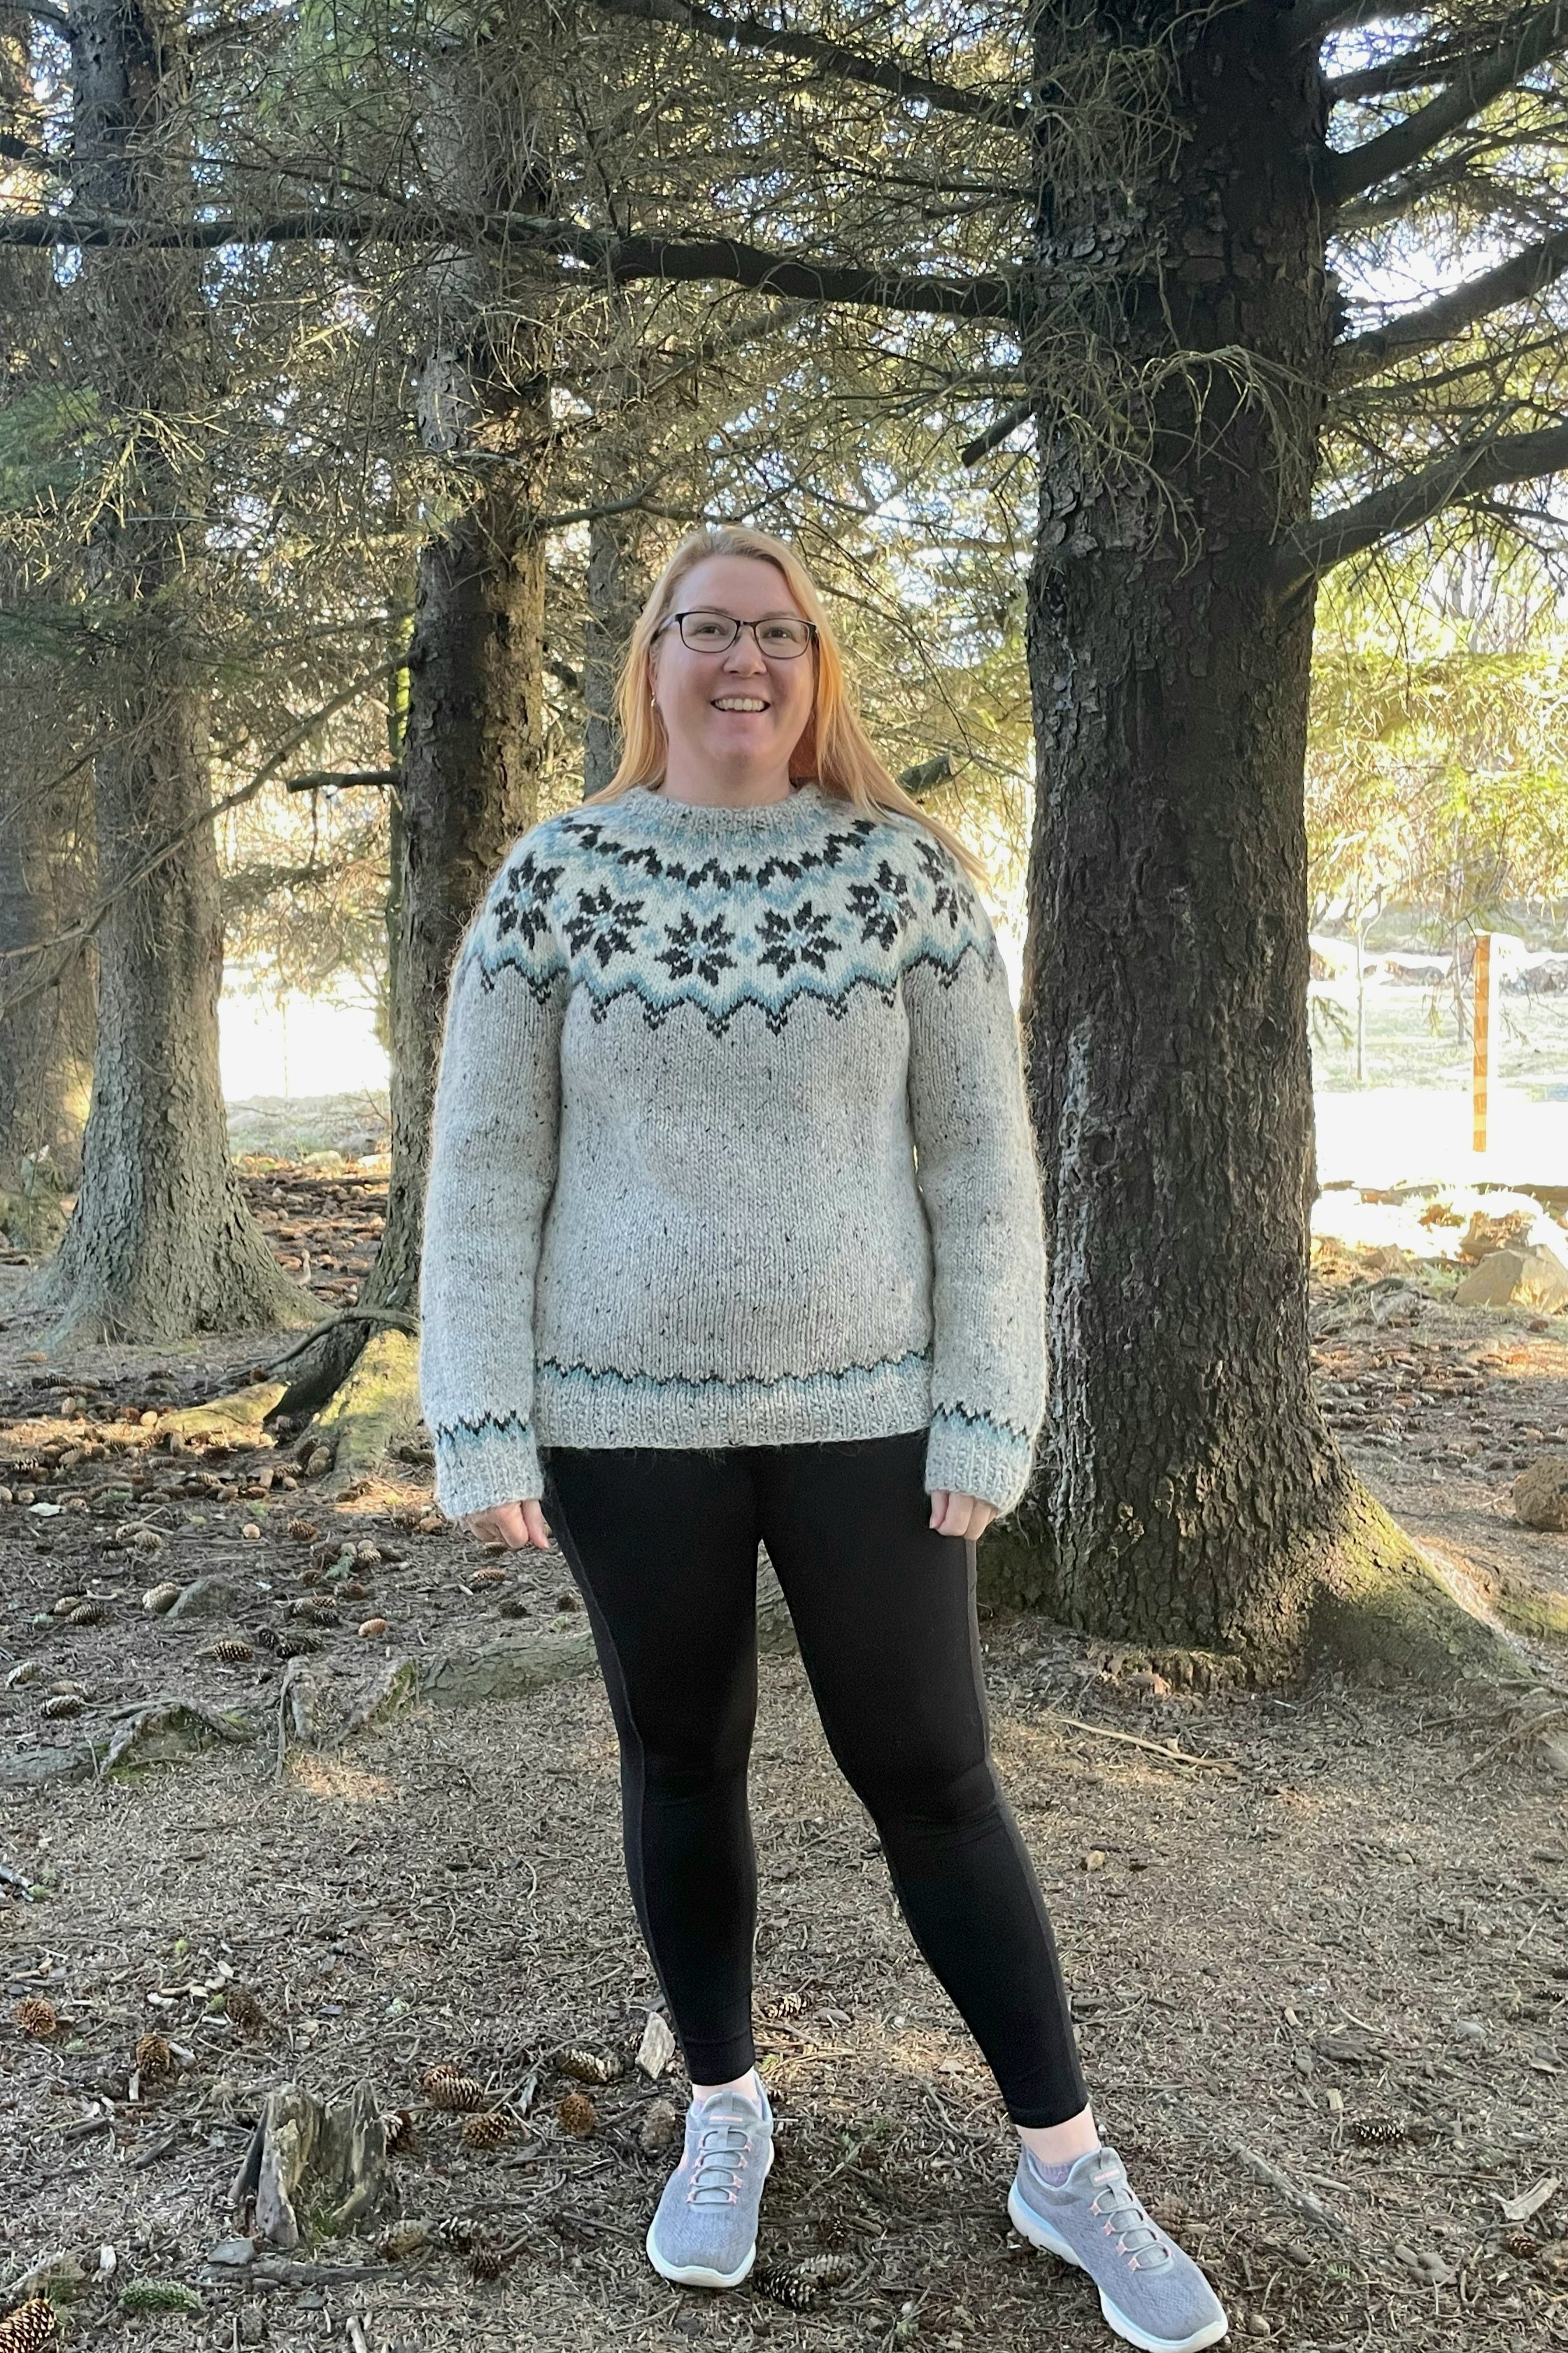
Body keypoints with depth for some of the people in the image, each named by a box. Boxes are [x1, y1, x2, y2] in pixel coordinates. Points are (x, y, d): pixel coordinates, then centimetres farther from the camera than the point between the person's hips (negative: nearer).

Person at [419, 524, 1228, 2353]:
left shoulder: (907, 871, -2)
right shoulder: (555, 877, -2)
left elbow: (981, 1159, -2)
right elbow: (485, 1170, -2)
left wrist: (986, 1417, -6)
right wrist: (480, 1430, -6)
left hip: (864, 1411, 0)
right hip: (627, 1419, 1)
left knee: (933, 1781, 7)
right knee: (680, 1769, 15)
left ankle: (1065, 2163, 24)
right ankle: (723, 2108, 37)